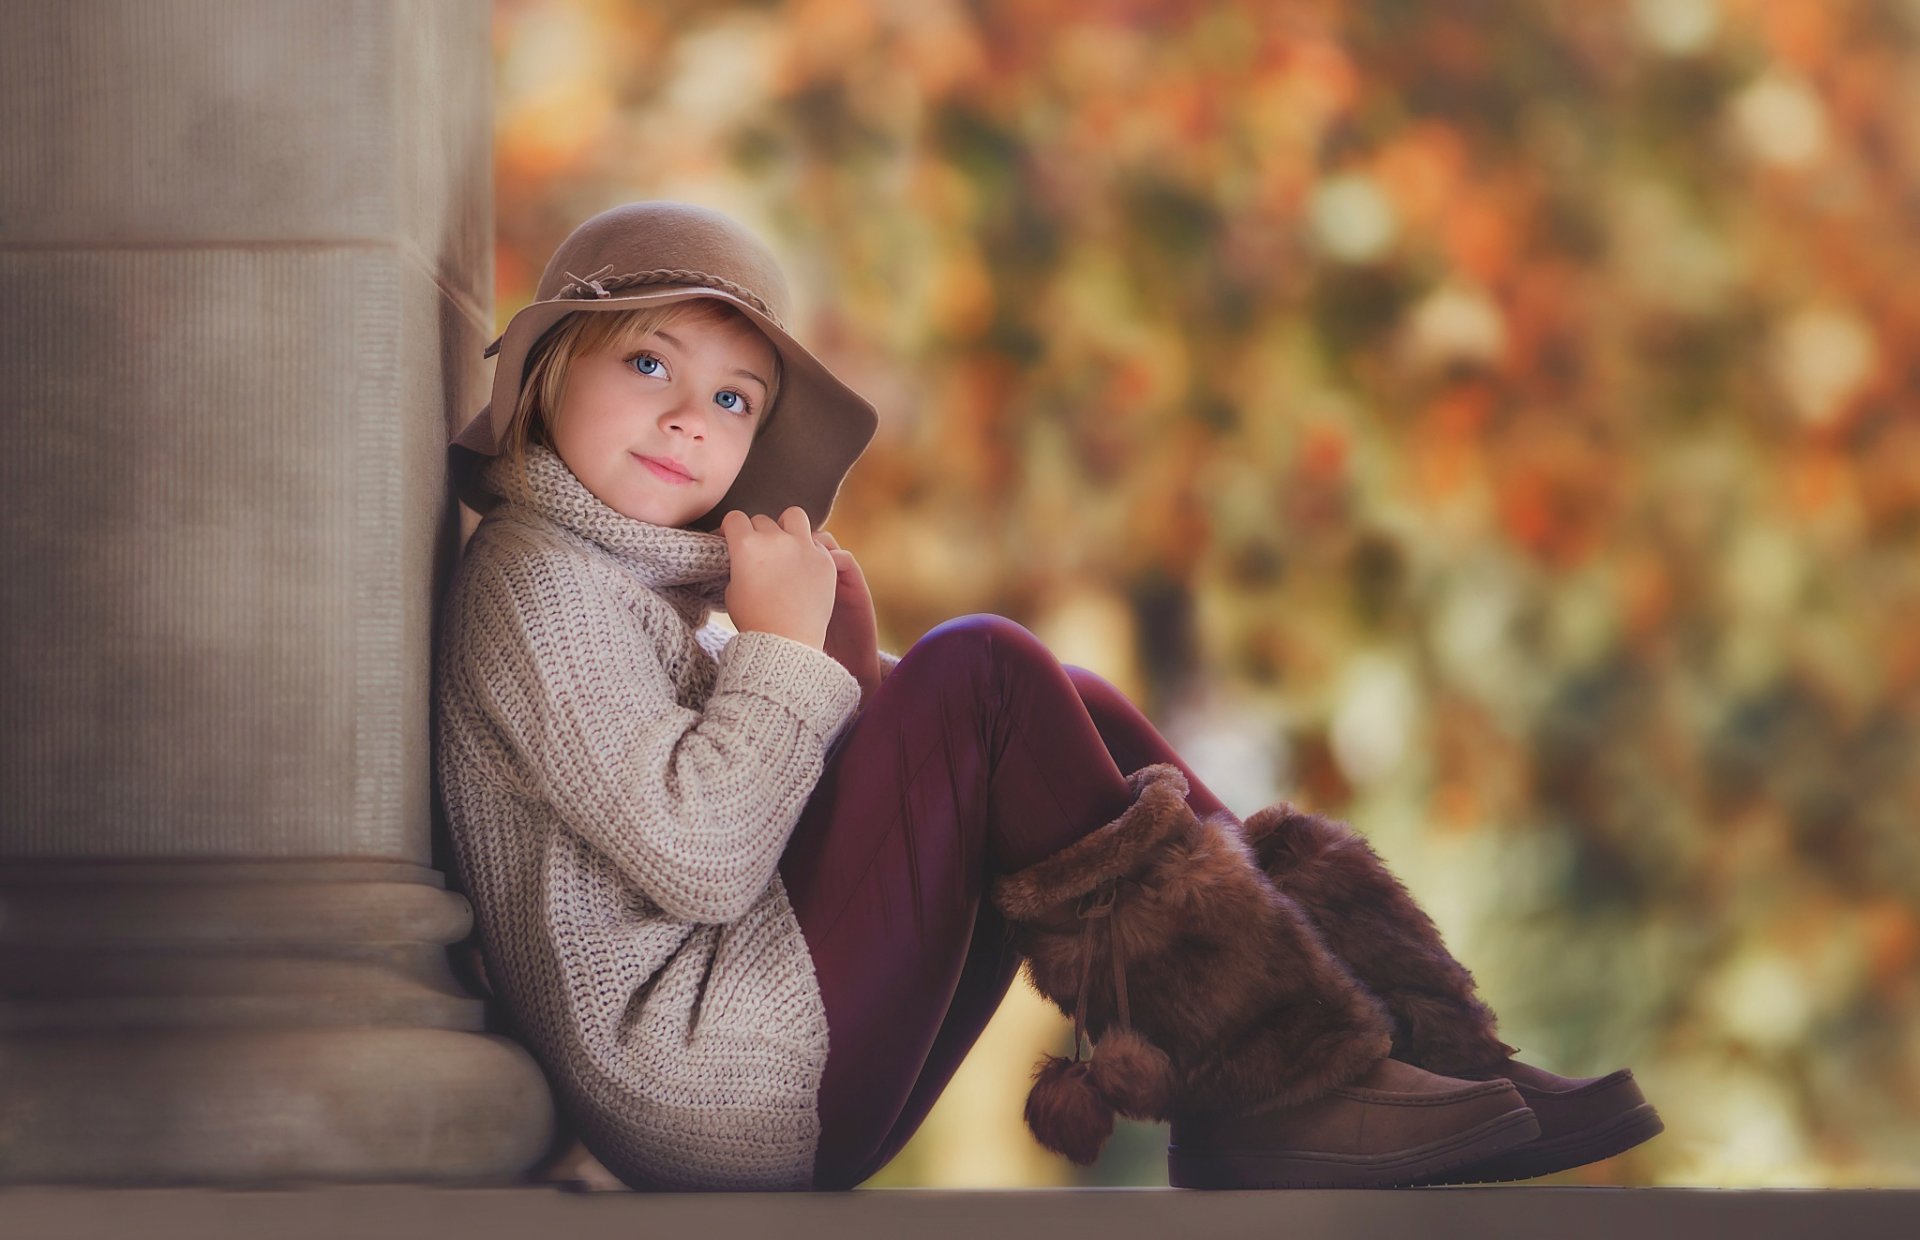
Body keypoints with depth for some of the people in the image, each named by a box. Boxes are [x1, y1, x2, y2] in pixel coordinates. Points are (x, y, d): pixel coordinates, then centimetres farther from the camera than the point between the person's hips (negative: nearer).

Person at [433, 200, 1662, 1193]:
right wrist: (788, 645, -10)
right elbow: (697, 859, -20)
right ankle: (1277, 1088, -17)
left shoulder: (644, 573, 24)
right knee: (982, 669, -15)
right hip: (727, 1089, -10)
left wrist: (850, 676, 6)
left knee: (1076, 718, 9)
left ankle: (1421, 1043, -2)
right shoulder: (535, 576, -8)